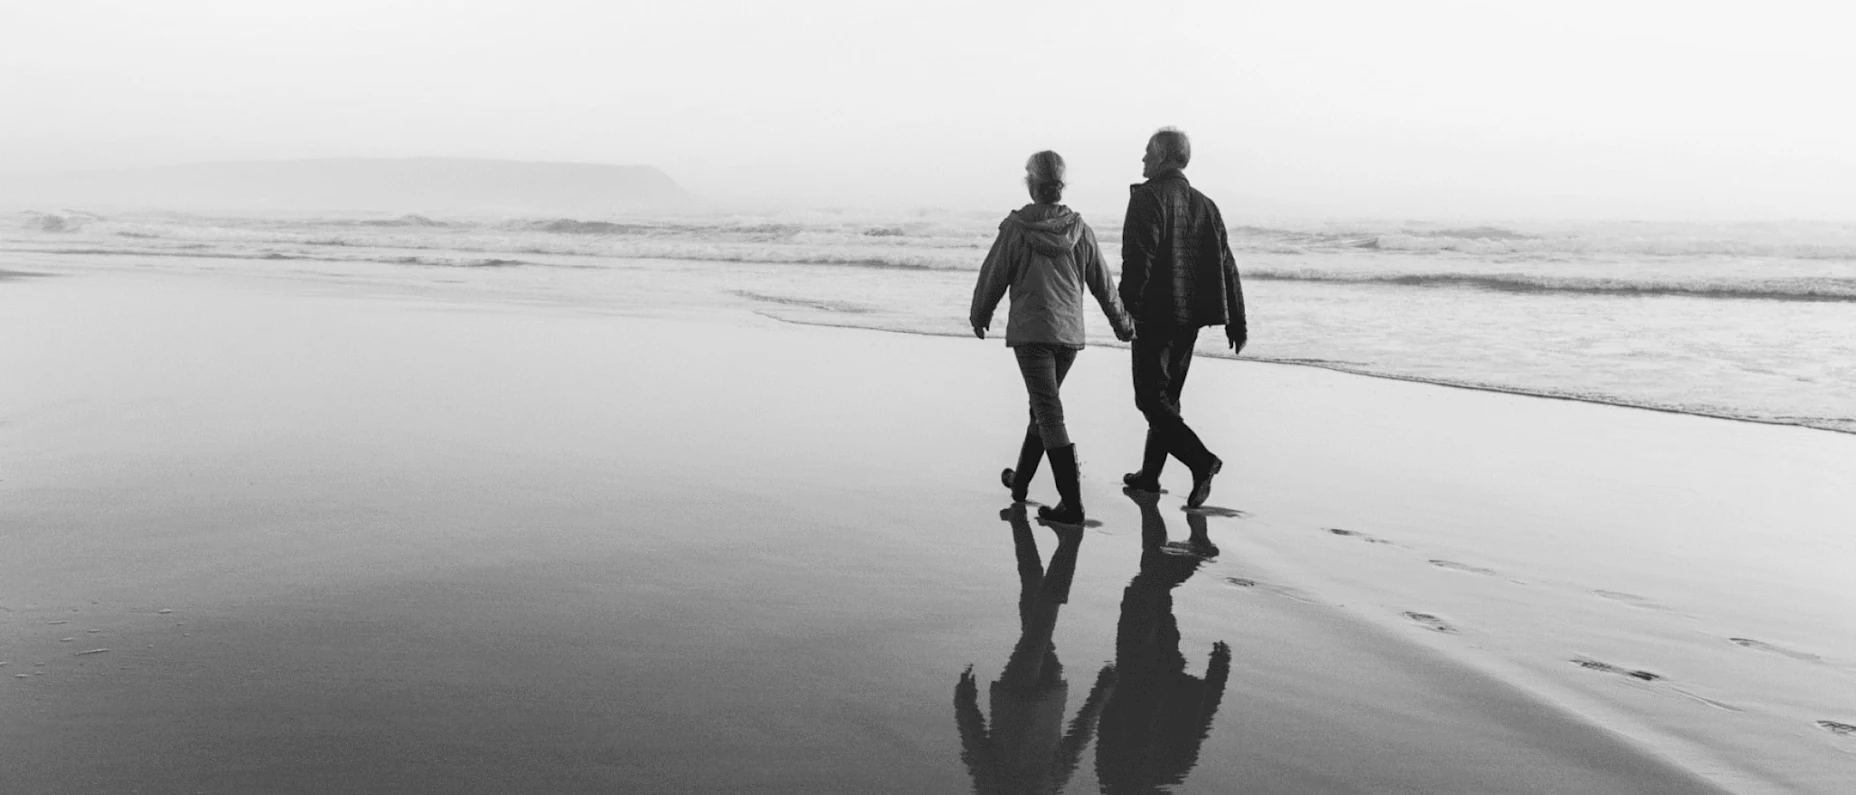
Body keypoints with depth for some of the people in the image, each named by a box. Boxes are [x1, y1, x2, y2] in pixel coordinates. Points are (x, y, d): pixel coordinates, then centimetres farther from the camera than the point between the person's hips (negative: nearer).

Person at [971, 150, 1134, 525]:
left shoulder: (1016, 228, -9)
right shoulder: (1079, 229, 2)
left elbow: (993, 277, -1)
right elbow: (1101, 281, 10)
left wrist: (979, 317, 17)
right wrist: (1121, 322, 23)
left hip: (1030, 332, -5)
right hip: (1070, 332, 5)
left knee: (1050, 413, -7)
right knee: (1043, 406, 20)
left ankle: (1071, 503, -13)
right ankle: (1020, 481, 36)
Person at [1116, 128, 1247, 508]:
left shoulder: (1149, 196, -8)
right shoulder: (1204, 204, 13)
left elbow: (1138, 258, -20)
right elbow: (1226, 265, 12)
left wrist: (1127, 306, -17)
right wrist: (1236, 320, 14)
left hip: (1156, 315, -8)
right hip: (1191, 317, 8)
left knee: (1151, 398, -4)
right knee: (1167, 396, 17)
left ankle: (1201, 460, -20)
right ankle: (1149, 474, 25)